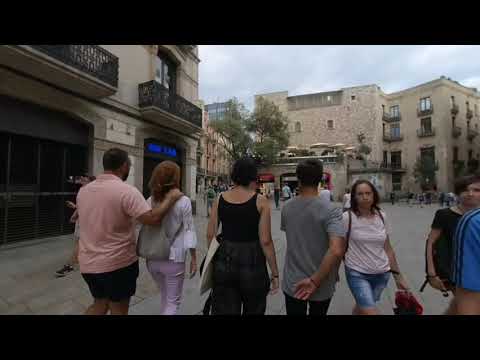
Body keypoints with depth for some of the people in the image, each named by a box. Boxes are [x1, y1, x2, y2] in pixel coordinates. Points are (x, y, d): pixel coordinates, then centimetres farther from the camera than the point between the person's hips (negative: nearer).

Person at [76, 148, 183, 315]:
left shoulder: (83, 191, 2)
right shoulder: (127, 190, -21)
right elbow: (152, 218, -28)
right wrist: (170, 197, -15)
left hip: (88, 263, 7)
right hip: (118, 263, -6)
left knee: (99, 304, 27)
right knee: (118, 309, 14)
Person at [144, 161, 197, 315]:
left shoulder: (150, 200, -2)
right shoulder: (183, 201, -14)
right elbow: (189, 231, -13)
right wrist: (193, 259, -4)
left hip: (152, 258, 5)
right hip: (173, 259, -5)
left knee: (164, 296, 28)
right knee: (173, 301, 14)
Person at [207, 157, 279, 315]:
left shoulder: (220, 199, -3)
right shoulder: (260, 201, -12)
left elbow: (210, 234, 1)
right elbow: (265, 241, -13)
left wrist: (214, 258, 15)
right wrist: (274, 272, -3)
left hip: (224, 261, 3)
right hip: (252, 262, -2)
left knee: (224, 310, 16)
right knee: (253, 310, 22)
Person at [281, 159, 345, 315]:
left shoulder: (286, 208, -8)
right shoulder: (331, 210, -20)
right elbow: (336, 250, -31)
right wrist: (315, 281, -21)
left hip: (292, 284, 1)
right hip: (321, 286, -1)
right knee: (317, 313, 26)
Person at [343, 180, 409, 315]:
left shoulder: (382, 217, 0)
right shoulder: (347, 217, -14)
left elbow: (388, 248, 8)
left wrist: (398, 275, 10)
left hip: (382, 274, 4)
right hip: (357, 273, -4)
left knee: (361, 307, 21)